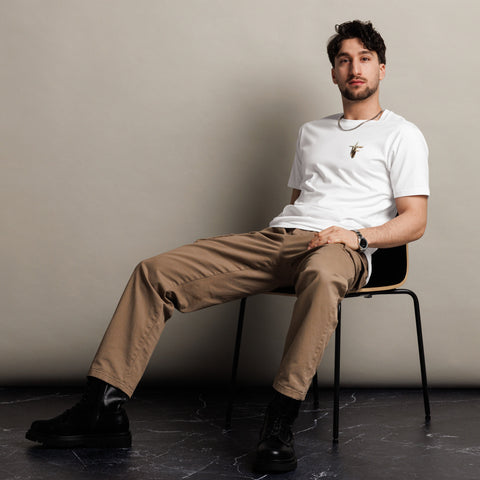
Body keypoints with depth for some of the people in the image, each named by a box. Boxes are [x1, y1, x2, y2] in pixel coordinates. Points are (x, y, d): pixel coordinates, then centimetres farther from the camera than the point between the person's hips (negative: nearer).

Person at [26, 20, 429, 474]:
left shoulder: (402, 135, 12)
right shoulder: (312, 131, 30)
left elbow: (414, 220, 3)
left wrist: (358, 235, -15)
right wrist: (276, 238, 9)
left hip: (341, 247, -5)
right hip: (276, 236, 6)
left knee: (321, 275, -46)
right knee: (154, 271, -12)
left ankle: (279, 421, -40)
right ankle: (103, 408, -16)